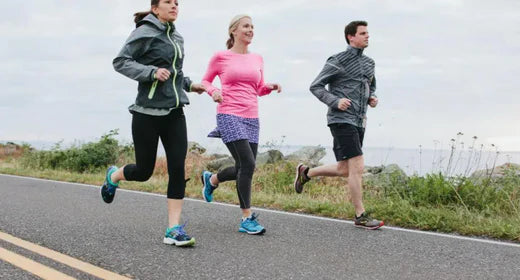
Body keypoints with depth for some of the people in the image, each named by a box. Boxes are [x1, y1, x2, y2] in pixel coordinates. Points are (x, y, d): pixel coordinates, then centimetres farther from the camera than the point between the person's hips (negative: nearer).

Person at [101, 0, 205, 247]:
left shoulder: (176, 38, 15)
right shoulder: (145, 32, -7)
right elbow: (120, 61, -12)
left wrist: (189, 84, 12)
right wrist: (152, 72, -23)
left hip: (174, 113, 6)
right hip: (148, 113, -6)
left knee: (178, 168, -6)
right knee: (144, 171, 5)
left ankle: (173, 230, -3)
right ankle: (113, 176, 39)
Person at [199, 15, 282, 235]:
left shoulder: (257, 59, 13)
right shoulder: (221, 57, 1)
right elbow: (205, 81, 12)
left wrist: (271, 87, 1)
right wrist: (213, 91, -9)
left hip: (251, 119, 6)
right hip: (229, 116, -6)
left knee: (243, 169, 8)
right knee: (248, 164, -17)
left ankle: (211, 179, 39)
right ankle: (247, 219, -7)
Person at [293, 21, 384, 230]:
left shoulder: (369, 63, 14)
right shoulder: (338, 61, -6)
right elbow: (316, 87, -4)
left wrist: (372, 99, 6)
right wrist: (335, 101, -18)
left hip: (359, 122, 8)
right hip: (342, 120, -8)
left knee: (344, 170, 13)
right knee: (357, 167, -12)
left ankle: (305, 172, 34)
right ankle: (360, 216, -4)